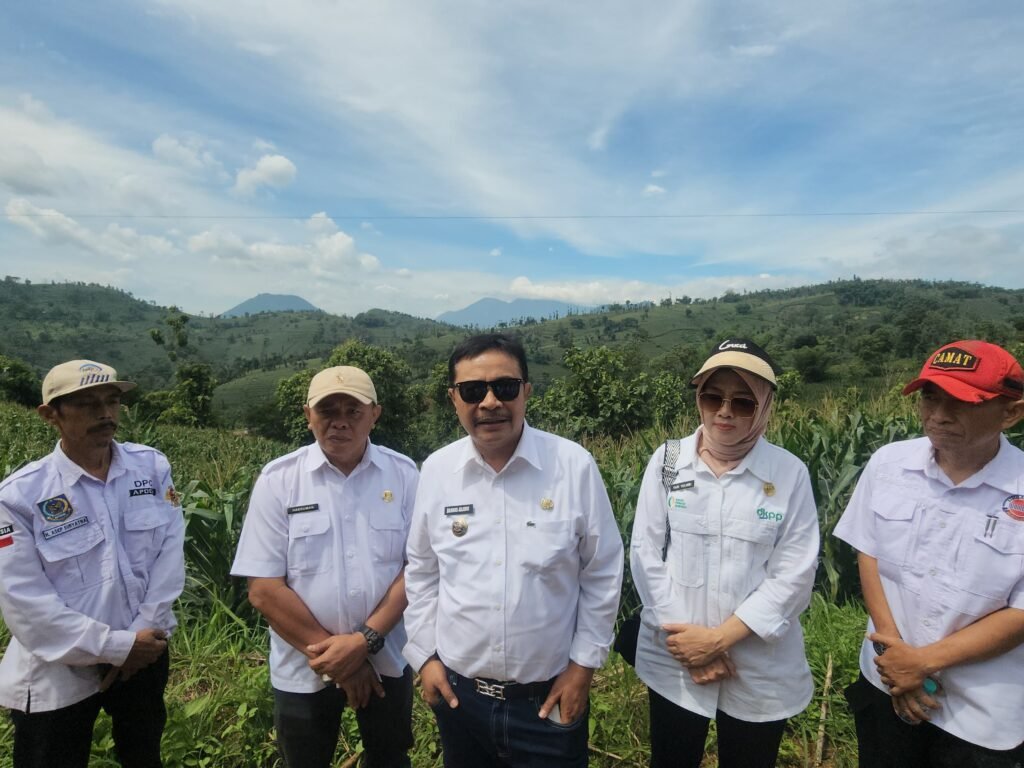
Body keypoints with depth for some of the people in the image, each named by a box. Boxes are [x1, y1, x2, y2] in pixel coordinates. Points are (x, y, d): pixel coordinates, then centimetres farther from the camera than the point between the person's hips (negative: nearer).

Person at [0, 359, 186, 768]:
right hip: (58, 673, -3)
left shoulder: (152, 466, -6)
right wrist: (115, 646, -17)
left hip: (144, 653, 3)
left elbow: (170, 552, -6)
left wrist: (141, 633, -13)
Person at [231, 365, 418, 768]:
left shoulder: (403, 474, -8)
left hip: (387, 661, 1)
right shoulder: (278, 479, -11)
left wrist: (365, 640, -17)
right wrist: (330, 650, -13)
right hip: (304, 669, -1)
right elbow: (264, 589, -11)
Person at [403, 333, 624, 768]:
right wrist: (424, 654, 5)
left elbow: (602, 575, -5)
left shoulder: (574, 466, -13)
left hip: (550, 696, -2)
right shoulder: (436, 470, -6)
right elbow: (421, 572, 5)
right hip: (458, 691, 2)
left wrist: (583, 664, -3)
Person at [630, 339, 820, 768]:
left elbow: (793, 576, -10)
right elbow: (645, 555, -6)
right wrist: (688, 641, -11)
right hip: (673, 663, 1)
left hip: (761, 674, 0)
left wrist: (718, 638, -15)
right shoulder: (666, 462, -7)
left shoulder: (791, 474, -9)